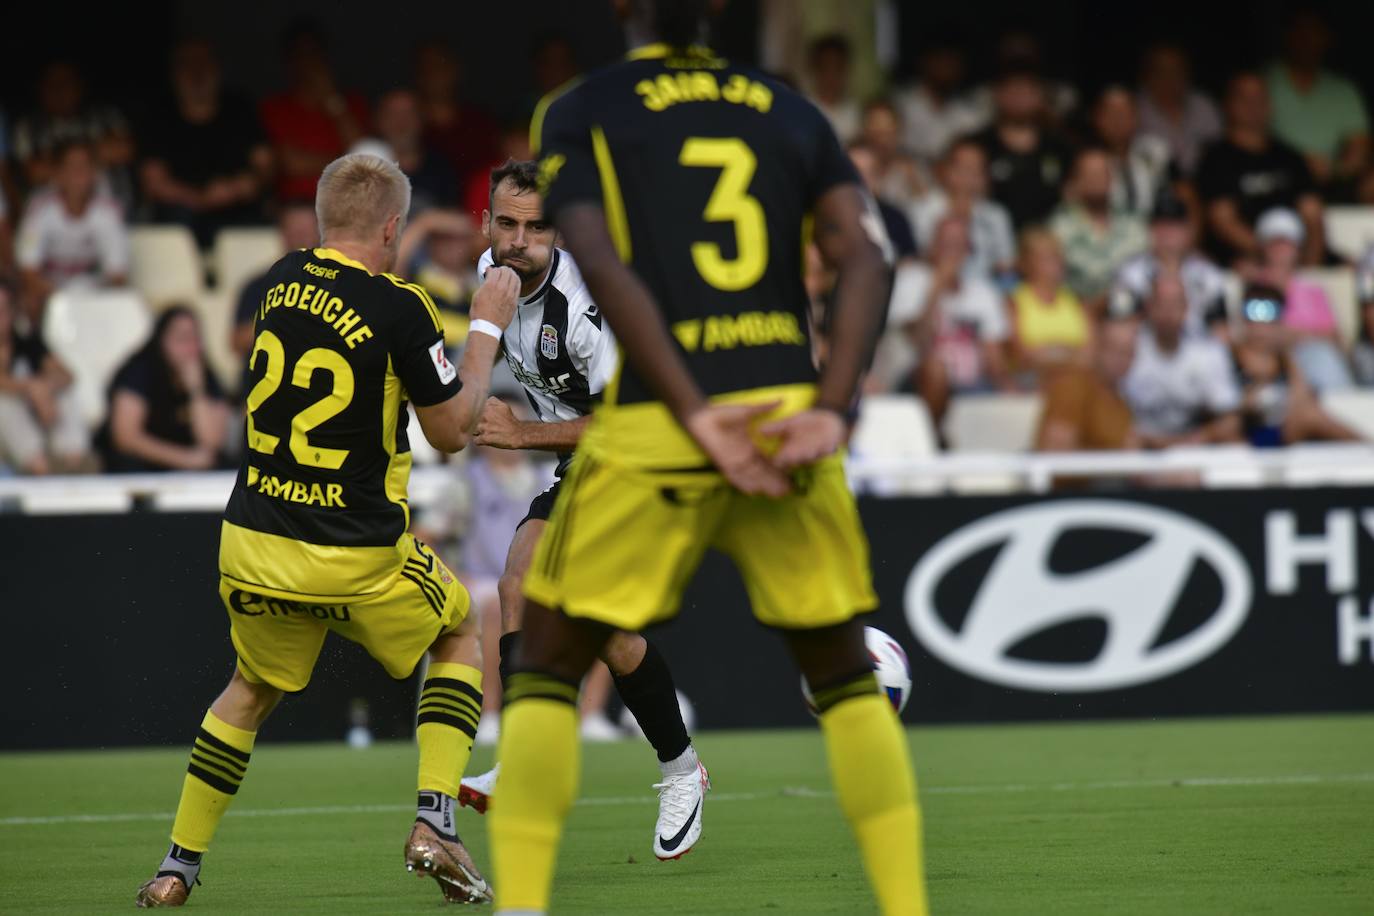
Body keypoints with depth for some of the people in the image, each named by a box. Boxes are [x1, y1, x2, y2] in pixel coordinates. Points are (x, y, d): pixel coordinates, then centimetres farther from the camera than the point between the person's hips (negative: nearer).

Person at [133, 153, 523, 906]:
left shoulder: (285, 280, 3)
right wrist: (487, 326, 4)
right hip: (357, 561, -4)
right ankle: (434, 821, 7)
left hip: (253, 551, 4)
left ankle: (178, 865, 24)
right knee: (463, 633, 23)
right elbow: (452, 431, -4)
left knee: (252, 688, 28)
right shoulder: (397, 308, -14)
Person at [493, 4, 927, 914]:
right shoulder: (791, 112, 15)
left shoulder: (579, 114, 5)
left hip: (651, 429, -2)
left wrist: (695, 414, -15)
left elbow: (603, 266, -11)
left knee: (548, 665, 10)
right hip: (786, 413, 3)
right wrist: (830, 411, -8)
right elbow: (865, 259, 0)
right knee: (844, 674, 16)